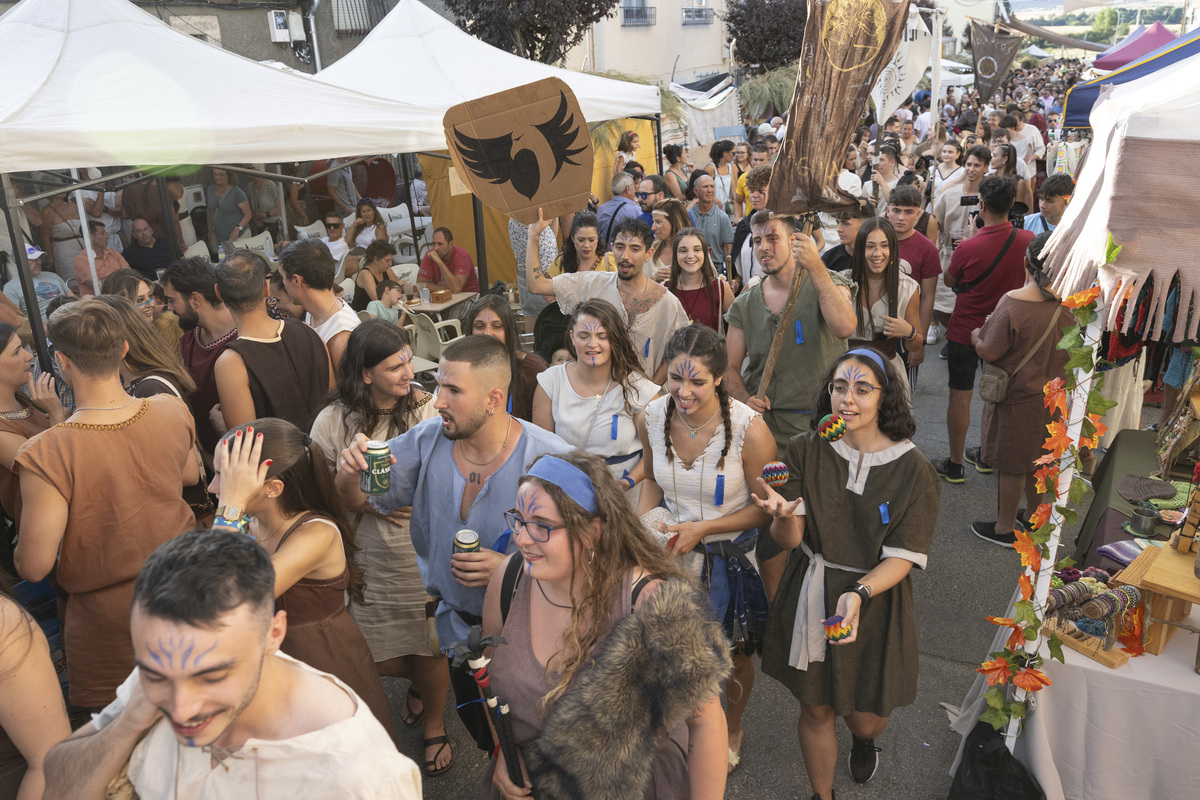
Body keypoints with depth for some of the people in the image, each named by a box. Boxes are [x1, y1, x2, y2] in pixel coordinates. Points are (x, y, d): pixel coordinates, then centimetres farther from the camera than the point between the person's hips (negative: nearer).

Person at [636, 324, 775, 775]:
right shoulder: (652, 418, -13)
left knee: (734, 657, 20)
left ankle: (732, 730, 52)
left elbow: (766, 506, -16)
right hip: (672, 552, 3)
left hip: (732, 557, -3)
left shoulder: (749, 429, -26)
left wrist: (703, 528, -23)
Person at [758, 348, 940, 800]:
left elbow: (902, 558, -12)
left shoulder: (914, 470, -13)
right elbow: (788, 541, -11)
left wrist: (859, 593, -30)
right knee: (815, 709, 16)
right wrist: (784, 516, -34)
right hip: (809, 597, 1)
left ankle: (864, 739, 55)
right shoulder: (805, 452, -9)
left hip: (874, 598, -1)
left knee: (864, 716, 15)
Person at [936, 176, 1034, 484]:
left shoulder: (969, 247, -22)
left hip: (965, 331, -4)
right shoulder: (1028, 241, -10)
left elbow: (950, 281, -3)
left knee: (960, 396, 6)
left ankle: (955, 465, 14)